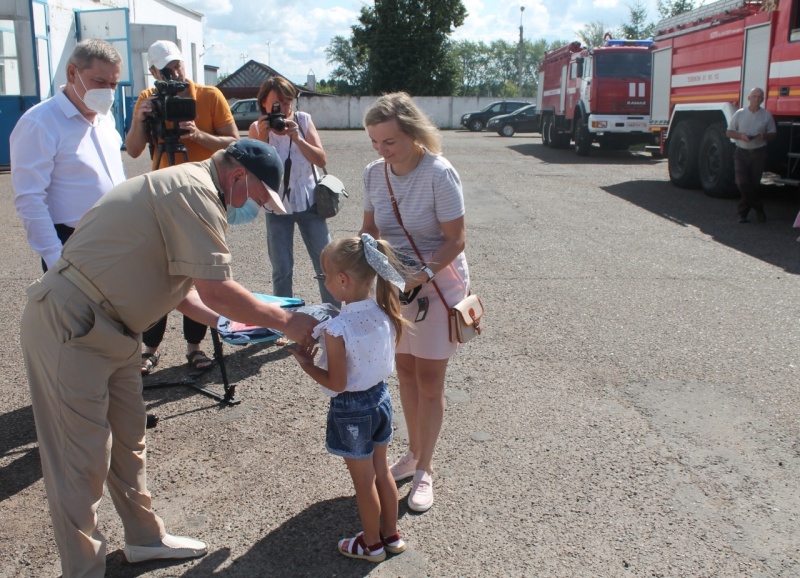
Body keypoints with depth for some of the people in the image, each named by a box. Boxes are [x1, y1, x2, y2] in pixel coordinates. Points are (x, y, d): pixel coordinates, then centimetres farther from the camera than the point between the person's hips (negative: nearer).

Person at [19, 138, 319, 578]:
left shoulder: (185, 188, 15)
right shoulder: (196, 191, -19)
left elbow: (174, 283, 18)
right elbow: (216, 290, -23)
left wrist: (226, 322, 12)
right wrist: (285, 321, -12)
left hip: (105, 327, 11)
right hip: (68, 329, -11)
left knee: (129, 440, 19)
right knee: (83, 460, -1)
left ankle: (145, 537, 34)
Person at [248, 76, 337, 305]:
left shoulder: (303, 120, -4)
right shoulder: (257, 128, -5)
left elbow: (322, 160, -11)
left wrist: (296, 138, -23)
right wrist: (263, 138, -23)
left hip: (309, 203, 0)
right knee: (281, 270, 3)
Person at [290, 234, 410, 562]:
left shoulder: (337, 329, -28)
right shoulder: (385, 314, -9)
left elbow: (336, 383, -22)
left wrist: (305, 363, -8)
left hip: (351, 410, -6)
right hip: (380, 397, 6)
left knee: (364, 481, 13)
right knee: (381, 472, 23)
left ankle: (372, 544, 32)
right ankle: (391, 535, 38)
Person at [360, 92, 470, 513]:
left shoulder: (439, 174, -22)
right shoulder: (374, 173, -5)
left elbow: (456, 240, -19)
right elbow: (370, 229, 6)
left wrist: (423, 275, -31)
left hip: (439, 284, -5)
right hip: (396, 284, 6)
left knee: (429, 380, 3)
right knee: (405, 372, 15)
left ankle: (424, 470, 18)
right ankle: (414, 453, 34)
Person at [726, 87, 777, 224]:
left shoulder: (767, 115, 5)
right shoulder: (739, 114, 4)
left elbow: (773, 133, 11)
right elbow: (729, 132, 6)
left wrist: (764, 136, -12)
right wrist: (740, 136, -13)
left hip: (759, 152, 0)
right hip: (741, 152, 0)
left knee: (754, 183, 0)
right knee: (743, 182, -10)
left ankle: (743, 212, 12)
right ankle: (759, 209, 5)